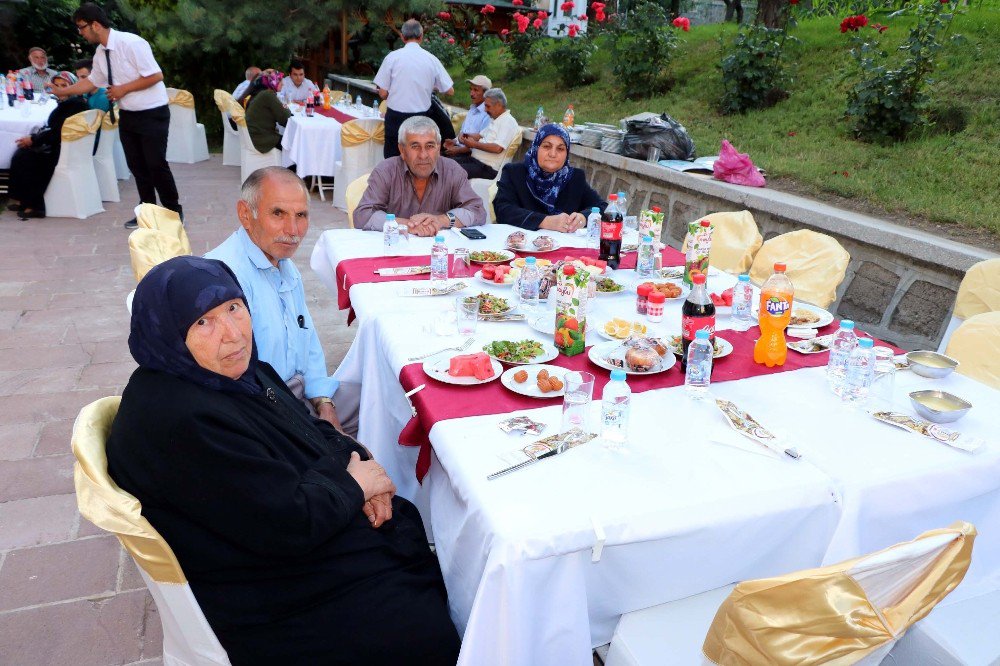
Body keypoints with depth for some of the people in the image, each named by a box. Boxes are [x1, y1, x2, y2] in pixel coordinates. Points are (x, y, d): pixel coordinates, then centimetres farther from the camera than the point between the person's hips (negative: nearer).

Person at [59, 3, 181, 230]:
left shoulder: (131, 43, -17)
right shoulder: (100, 53, 7)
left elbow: (156, 76, -20)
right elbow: (91, 82, 20)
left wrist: (123, 89, -16)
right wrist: (61, 92, 21)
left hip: (152, 114, -8)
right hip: (127, 115, 8)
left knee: (155, 164, -7)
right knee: (136, 165, 10)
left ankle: (174, 212, 9)